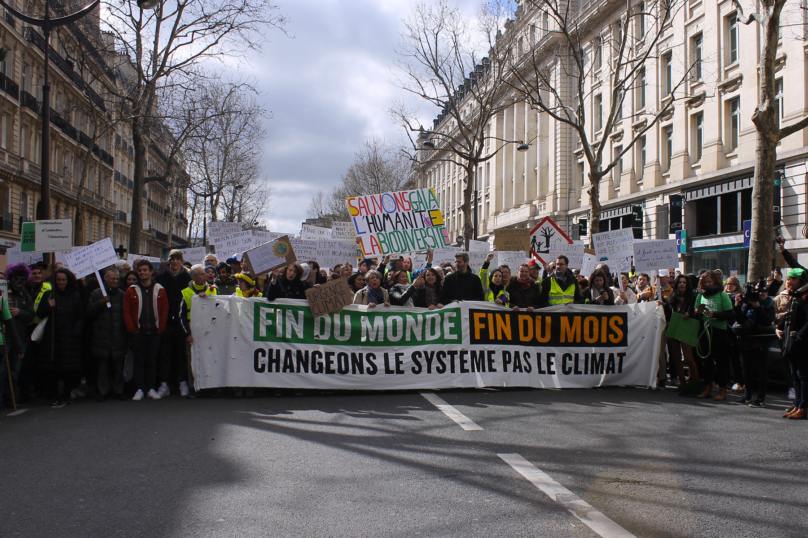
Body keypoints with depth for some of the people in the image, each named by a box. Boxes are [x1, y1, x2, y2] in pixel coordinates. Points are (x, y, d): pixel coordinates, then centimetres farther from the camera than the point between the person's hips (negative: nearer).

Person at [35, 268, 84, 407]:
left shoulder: (75, 296, 9)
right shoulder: (49, 295, 10)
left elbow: (81, 317, 7)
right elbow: (39, 314, 8)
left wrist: (76, 332, -7)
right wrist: (48, 307, -11)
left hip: (70, 338, 0)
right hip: (51, 338, 0)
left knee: (71, 370, -3)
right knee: (50, 370, -2)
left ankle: (66, 395, 11)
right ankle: (52, 397, 7)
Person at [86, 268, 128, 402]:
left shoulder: (122, 295, 7)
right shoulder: (96, 294, 6)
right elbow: (89, 313, -1)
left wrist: (128, 337, 1)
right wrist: (101, 302, -14)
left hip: (119, 339, 0)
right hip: (102, 338, 0)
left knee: (118, 366, 3)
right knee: (103, 367, 3)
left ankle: (118, 390, 15)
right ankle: (103, 392, 12)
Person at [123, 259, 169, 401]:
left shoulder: (160, 290, 6)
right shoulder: (131, 291, 4)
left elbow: (165, 310, 5)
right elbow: (126, 312, 1)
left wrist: (161, 328, -4)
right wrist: (132, 329, -8)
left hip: (154, 332, 1)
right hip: (138, 333, 0)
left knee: (152, 361, 5)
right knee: (139, 361, 2)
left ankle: (151, 389, 12)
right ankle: (140, 389, 7)